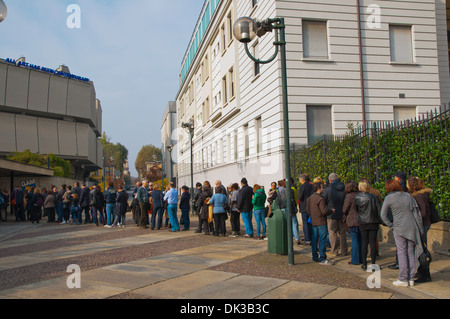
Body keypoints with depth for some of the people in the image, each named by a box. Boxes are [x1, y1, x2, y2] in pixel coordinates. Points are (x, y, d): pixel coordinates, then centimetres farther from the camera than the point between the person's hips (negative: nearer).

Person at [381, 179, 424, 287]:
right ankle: (411, 278, 16)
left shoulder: (389, 198, -5)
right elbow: (417, 212, 5)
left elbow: (383, 215, -7)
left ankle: (403, 279, 4)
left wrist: (391, 226, 2)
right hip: (412, 228, 4)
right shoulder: (408, 196, 5)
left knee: (402, 253, 1)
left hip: (399, 228, -4)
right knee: (411, 252, 10)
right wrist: (420, 229, 10)